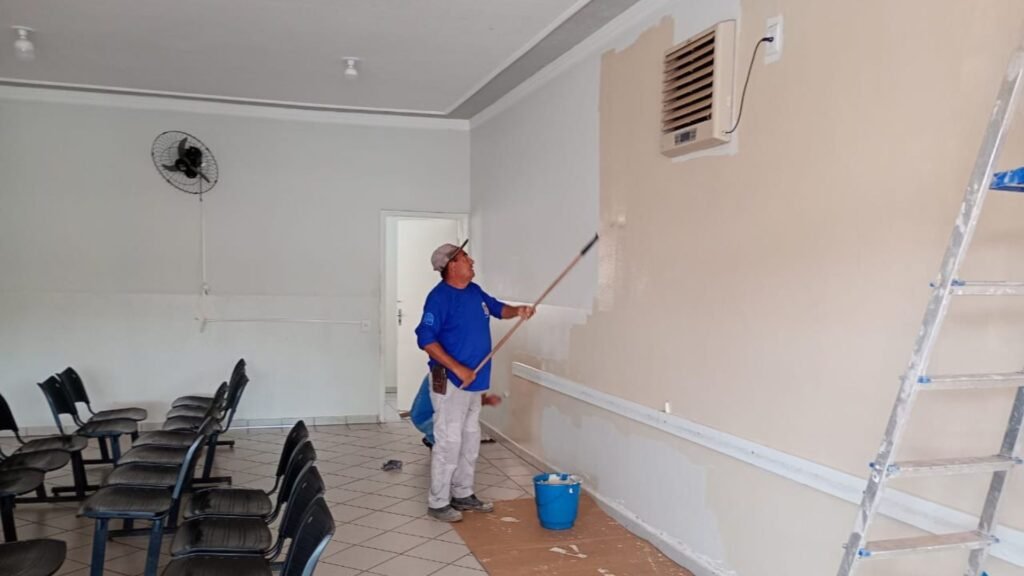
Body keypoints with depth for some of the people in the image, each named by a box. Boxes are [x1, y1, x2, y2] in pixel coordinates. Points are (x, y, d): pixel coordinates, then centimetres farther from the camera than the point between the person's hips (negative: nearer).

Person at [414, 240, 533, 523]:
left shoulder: (475, 291, 8)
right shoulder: (439, 297, -17)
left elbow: (497, 308, 22)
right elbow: (426, 339, -21)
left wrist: (517, 311, -1)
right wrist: (457, 368, -23)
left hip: (474, 381, 9)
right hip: (450, 381, -9)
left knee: (470, 440, 16)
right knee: (449, 442, -3)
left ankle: (463, 494, 30)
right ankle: (438, 503, 9)